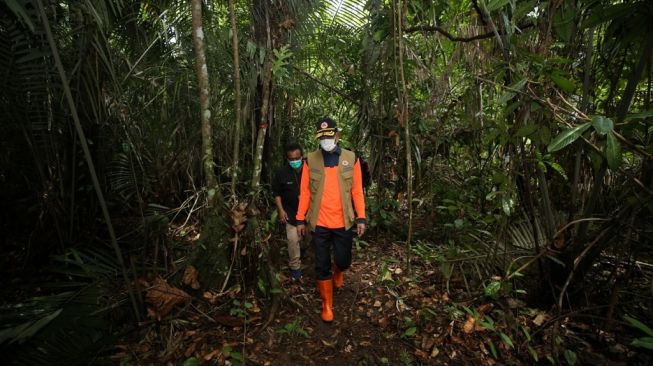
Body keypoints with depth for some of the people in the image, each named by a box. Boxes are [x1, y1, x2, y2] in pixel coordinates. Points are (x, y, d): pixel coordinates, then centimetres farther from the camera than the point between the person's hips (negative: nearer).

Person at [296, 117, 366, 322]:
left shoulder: (351, 159, -2)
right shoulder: (310, 160, -3)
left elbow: (357, 191, 0)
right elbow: (305, 192, 0)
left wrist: (361, 217, -2)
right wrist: (301, 219, 1)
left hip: (343, 223, 1)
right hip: (319, 223, 0)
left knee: (343, 260, 12)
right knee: (322, 266, 8)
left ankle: (338, 272, 50)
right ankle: (327, 305, 27)